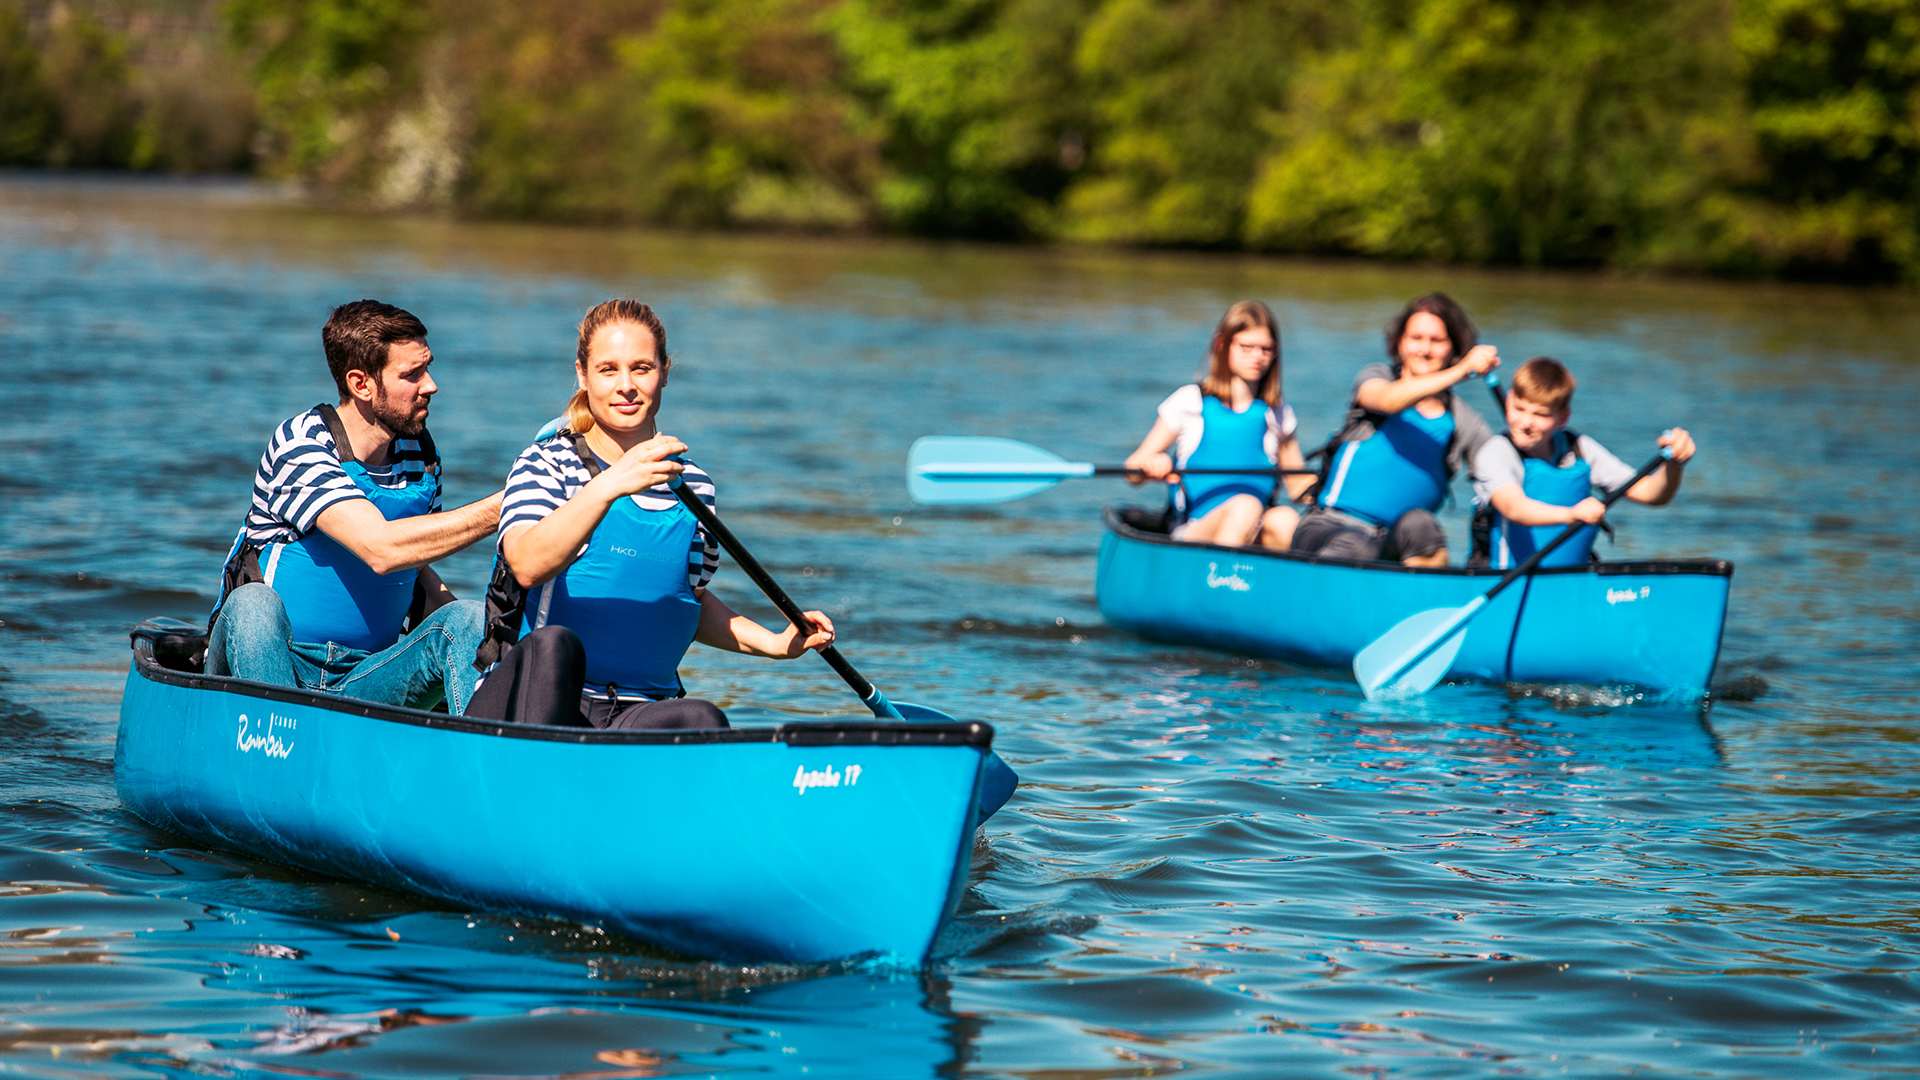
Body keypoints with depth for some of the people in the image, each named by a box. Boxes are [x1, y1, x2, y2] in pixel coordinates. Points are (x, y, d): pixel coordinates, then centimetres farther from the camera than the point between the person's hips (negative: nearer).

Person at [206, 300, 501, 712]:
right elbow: (381, 548, -27)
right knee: (254, 603, -36)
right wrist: (504, 507, -27)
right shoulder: (299, 445, -12)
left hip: (365, 681, 5)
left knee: (471, 617, -19)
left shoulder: (420, 454, 9)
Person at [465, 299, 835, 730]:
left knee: (702, 720, -32)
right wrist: (608, 485, -33)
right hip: (524, 707, -3)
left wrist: (776, 644, 14)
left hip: (642, 710, 3)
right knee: (554, 644, -38)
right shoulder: (547, 464, 0)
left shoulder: (693, 488, 13)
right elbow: (528, 566, -21)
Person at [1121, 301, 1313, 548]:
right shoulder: (1190, 402, 7)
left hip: (1256, 537, 3)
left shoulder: (1277, 415, 16)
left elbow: (1300, 486, 23)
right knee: (1245, 506, -35)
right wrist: (1153, 465, -17)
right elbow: (1133, 471, 5)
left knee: (1285, 519, -32)